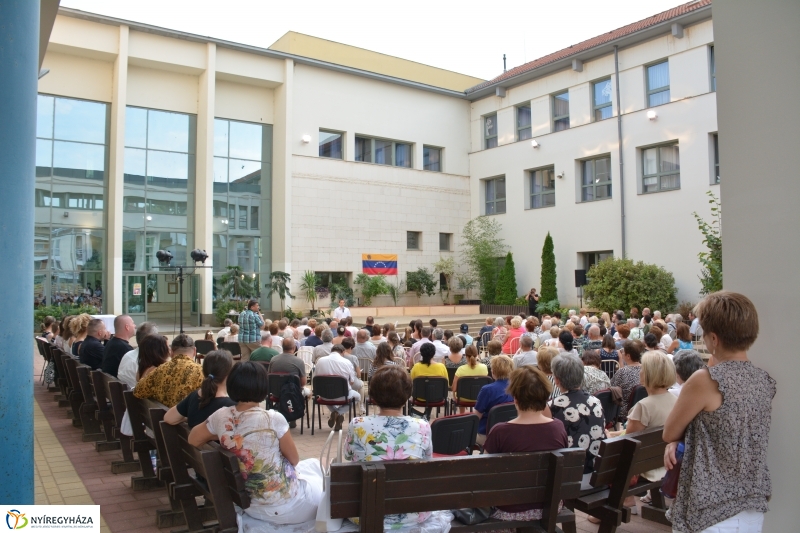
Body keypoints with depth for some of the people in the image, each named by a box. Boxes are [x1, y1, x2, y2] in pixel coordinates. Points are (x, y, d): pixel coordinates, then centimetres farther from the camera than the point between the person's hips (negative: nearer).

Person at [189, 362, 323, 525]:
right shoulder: (273, 419, -24)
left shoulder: (221, 416, -11)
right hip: (284, 505, -5)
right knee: (314, 465, 26)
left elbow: (193, 440, 9)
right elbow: (294, 460, -9)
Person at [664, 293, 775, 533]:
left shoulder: (706, 380, -21)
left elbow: (669, 433, -7)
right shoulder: (765, 382, 1)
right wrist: (680, 441, -1)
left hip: (714, 512, -7)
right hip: (754, 508, 7)